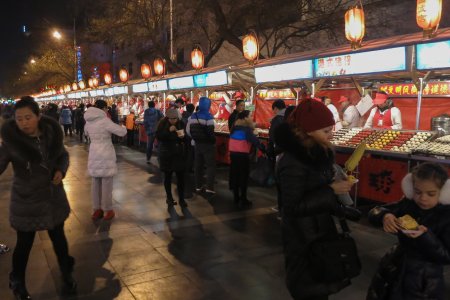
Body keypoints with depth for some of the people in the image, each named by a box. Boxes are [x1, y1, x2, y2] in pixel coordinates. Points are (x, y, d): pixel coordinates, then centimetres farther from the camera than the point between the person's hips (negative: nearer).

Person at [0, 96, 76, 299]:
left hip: (53, 197, 3)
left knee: (58, 238, 18)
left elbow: (63, 155, 7)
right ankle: (17, 284, 39)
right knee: (24, 244, 12)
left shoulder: (50, 134, -9)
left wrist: (61, 170, -12)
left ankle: (66, 274, 41)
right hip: (26, 201, -3)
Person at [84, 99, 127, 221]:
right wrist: (123, 127, 5)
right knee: (106, 184, 3)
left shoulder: (88, 121, 5)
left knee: (95, 183, 14)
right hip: (105, 156, -6)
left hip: (94, 155, 6)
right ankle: (108, 210, 12)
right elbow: (122, 132, -16)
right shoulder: (105, 120, -16)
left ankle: (96, 209, 22)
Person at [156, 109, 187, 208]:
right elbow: (158, 137, -13)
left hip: (179, 154, 1)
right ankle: (169, 198, 22)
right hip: (167, 154, -1)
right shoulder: (163, 124, -5)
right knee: (168, 177, 8)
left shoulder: (181, 124, -1)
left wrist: (183, 136, -18)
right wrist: (168, 130, -24)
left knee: (181, 177, -1)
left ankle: (181, 199, 11)